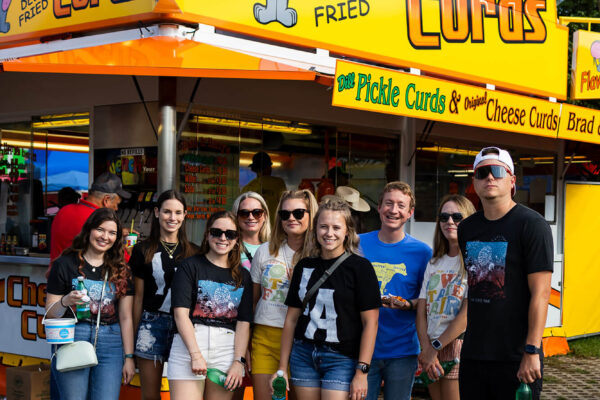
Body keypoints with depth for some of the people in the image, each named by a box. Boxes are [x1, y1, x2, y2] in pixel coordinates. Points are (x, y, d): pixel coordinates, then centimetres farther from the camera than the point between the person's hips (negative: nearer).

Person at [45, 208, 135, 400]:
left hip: (110, 343, 2)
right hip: (72, 339, -2)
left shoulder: (121, 270, 13)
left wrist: (129, 357, 6)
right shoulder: (65, 264, 4)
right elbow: (50, 314, 4)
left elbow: (125, 318, 11)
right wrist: (65, 302, -18)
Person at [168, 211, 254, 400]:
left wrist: (238, 362, -3)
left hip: (227, 349, 3)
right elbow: (181, 312, -4)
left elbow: (244, 323, 8)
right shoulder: (190, 266, 5)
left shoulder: (243, 276, 15)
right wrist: (195, 354, -13)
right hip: (189, 344, -3)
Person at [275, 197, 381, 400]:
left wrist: (362, 372, -13)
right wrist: (282, 367, 11)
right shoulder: (304, 267, 10)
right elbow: (291, 319, 13)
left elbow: (370, 322, -8)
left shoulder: (360, 267, -4)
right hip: (303, 355, 4)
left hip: (341, 358, -4)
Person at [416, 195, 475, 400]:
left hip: (458, 345, -6)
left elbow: (467, 314, -13)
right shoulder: (434, 263, 15)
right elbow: (421, 311, 9)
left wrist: (435, 348, -10)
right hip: (431, 350, 6)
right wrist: (426, 349, -7)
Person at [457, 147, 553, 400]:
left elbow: (541, 293, -13)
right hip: (472, 356, 6)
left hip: (516, 359, -6)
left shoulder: (532, 225, -8)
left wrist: (531, 351, -18)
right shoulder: (466, 229, 11)